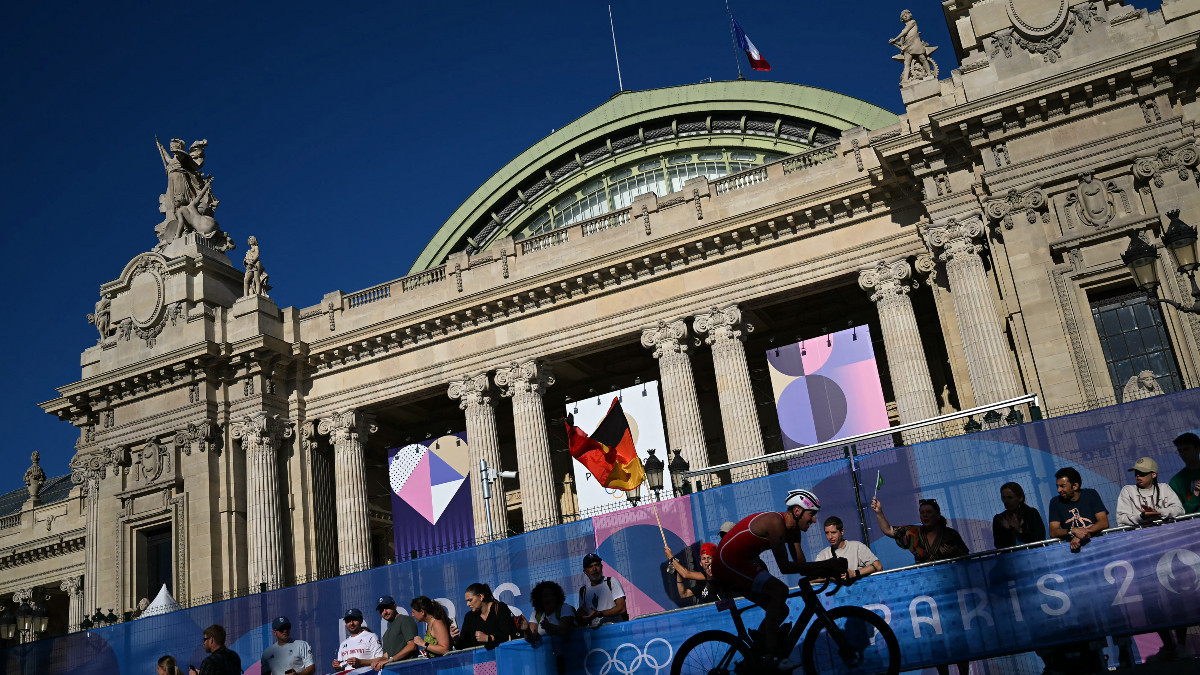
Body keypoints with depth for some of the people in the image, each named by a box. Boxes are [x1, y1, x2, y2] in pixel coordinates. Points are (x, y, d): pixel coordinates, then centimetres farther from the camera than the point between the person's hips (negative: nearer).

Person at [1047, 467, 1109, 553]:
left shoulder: (1091, 495, 4)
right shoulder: (1055, 502, 6)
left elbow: (1104, 523, -4)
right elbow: (1053, 532, -2)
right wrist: (1073, 531, -22)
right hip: (1072, 545, 0)